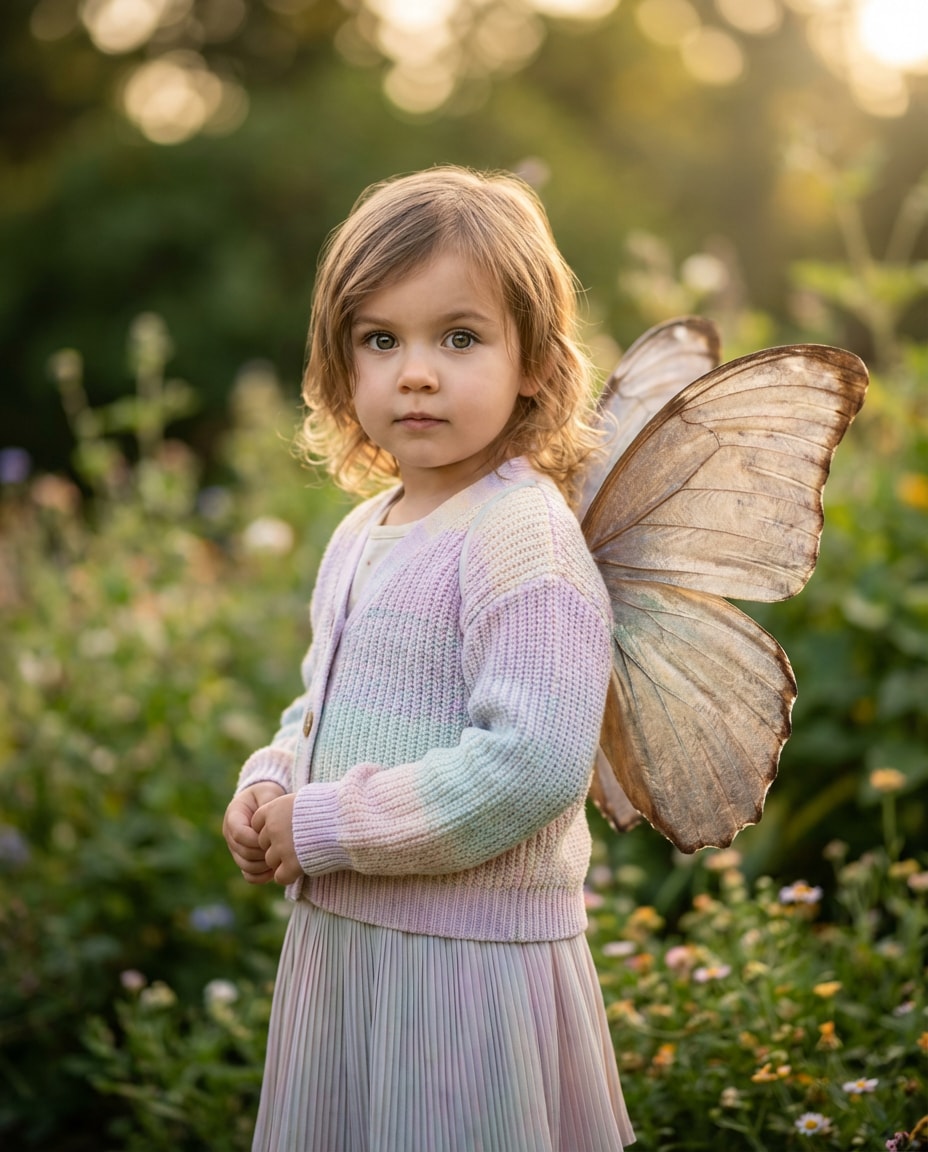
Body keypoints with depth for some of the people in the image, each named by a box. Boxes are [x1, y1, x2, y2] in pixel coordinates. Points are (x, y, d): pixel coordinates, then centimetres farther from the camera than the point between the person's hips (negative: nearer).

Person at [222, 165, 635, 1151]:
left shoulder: (524, 537, -19)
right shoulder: (361, 534, 8)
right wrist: (265, 792, 0)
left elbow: (534, 764, -27)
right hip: (337, 935, 8)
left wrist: (323, 829, -21)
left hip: (469, 955, -8)